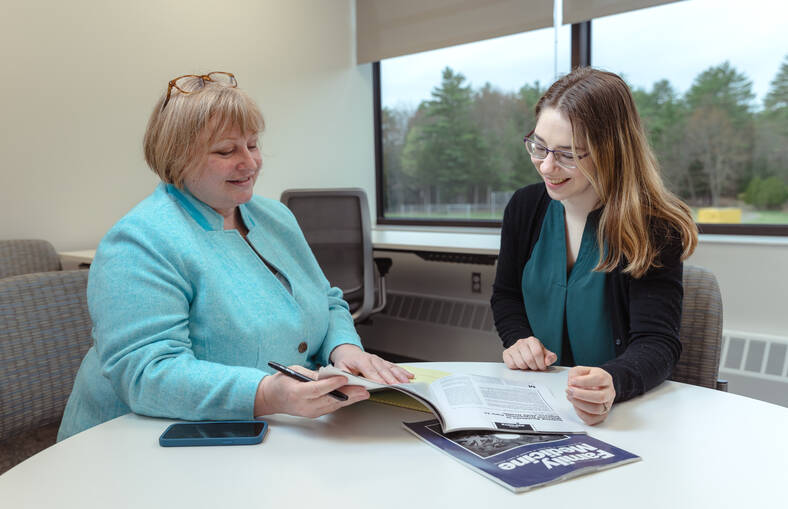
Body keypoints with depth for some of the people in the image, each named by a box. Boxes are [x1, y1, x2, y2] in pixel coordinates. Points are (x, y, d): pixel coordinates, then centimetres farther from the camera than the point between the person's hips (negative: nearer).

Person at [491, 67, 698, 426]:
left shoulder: (654, 228, -12)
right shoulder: (525, 207, 3)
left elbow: (657, 343, -18)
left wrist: (612, 382, -39)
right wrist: (518, 339, -4)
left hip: (624, 408, -2)